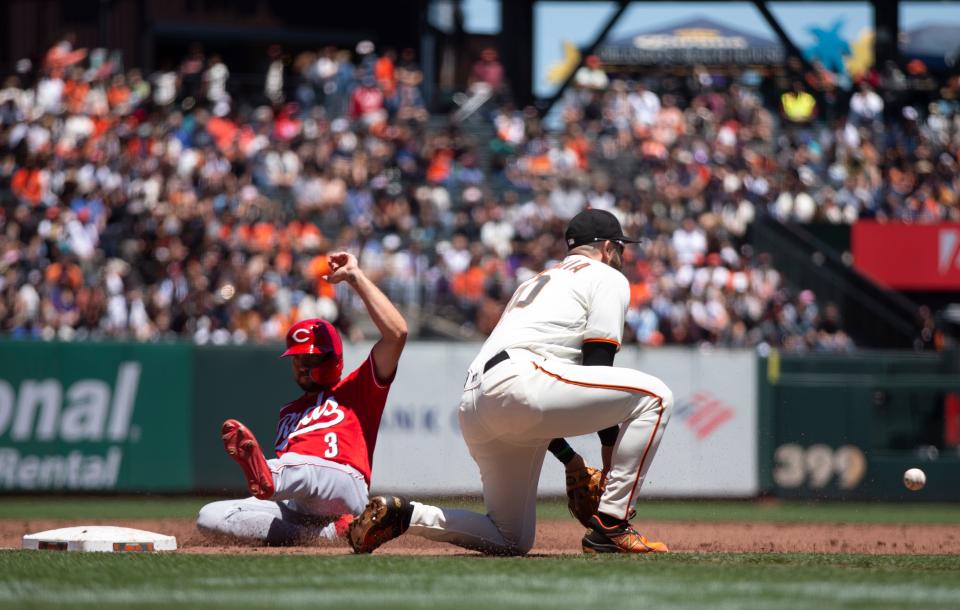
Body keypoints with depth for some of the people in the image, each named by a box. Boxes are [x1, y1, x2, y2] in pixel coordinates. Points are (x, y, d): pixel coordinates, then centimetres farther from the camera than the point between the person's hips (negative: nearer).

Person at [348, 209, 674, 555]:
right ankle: (611, 527, -11)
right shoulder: (607, 278, 13)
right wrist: (611, 459, 2)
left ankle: (405, 515, 1)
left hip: (474, 409, 9)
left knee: (513, 540, 17)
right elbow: (598, 363, 0)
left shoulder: (536, 283, 37)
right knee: (654, 396, -4)